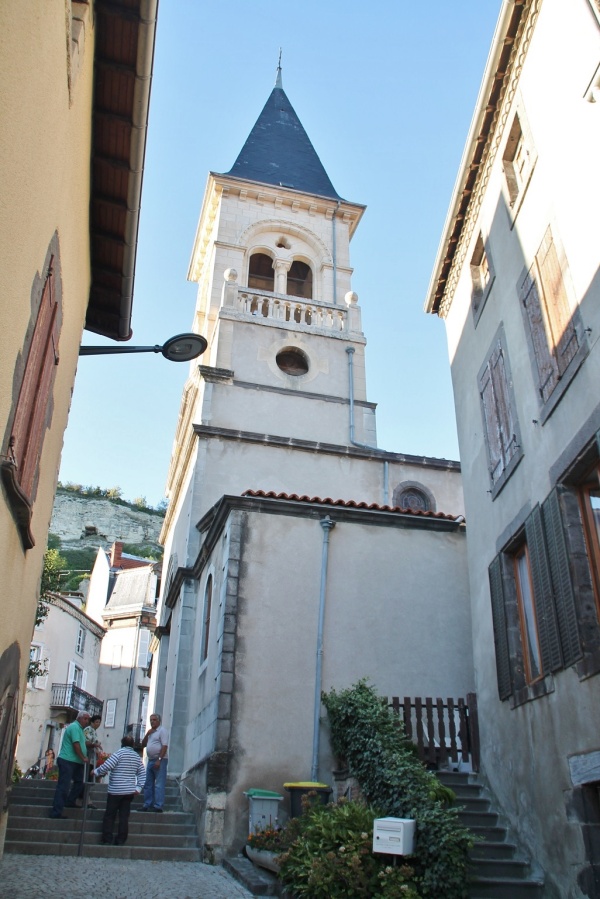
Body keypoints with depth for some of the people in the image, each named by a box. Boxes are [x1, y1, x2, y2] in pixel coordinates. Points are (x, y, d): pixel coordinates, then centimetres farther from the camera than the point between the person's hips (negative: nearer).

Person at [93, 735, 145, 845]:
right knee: (124, 816, 8)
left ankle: (107, 839, 5)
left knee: (109, 815, 6)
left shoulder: (119, 753, -9)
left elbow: (107, 766, -15)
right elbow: (142, 773, 9)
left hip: (116, 791, -5)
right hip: (130, 791, 5)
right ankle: (121, 840, 7)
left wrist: (96, 772, -1)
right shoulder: (137, 756, 10)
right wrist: (138, 788, 8)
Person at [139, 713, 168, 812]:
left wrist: (159, 760, -23)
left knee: (159, 785, -8)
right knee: (148, 785, 10)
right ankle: (147, 805, 17)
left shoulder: (162, 730, -7)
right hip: (150, 760, 9)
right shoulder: (150, 732, 18)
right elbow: (143, 745, 18)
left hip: (159, 761, -9)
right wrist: (147, 734, 2)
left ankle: (158, 806, -8)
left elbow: (164, 746, -16)